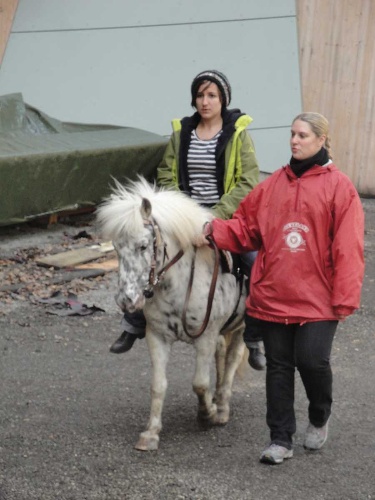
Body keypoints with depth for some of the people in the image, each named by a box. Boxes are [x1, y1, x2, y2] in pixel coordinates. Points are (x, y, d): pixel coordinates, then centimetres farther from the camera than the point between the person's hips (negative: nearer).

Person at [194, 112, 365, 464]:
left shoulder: (338, 187, -4)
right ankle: (281, 439, 17)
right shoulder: (274, 184, 9)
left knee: (312, 361, -8)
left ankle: (320, 418, 23)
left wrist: (344, 298, -12)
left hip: (317, 299, -4)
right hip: (272, 296, 4)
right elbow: (246, 228, 11)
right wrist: (215, 231, -7)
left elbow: (347, 248, -7)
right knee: (278, 366, 7)